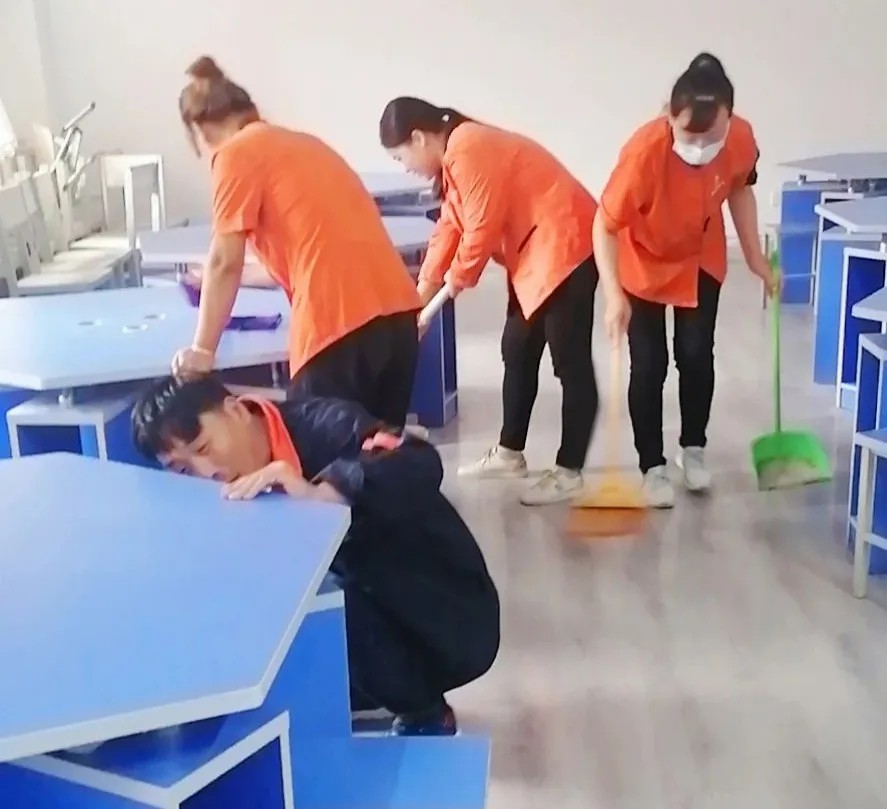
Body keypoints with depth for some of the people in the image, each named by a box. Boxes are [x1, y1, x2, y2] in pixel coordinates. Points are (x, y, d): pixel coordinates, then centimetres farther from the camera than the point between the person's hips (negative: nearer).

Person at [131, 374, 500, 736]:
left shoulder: (319, 425, -21)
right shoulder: (234, 502, -1)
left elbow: (422, 464, -38)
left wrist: (317, 494, -49)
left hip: (448, 616, -6)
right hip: (370, 614, 7)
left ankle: (424, 714, -2)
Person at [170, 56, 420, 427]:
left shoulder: (235, 154, 2)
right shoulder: (301, 143, 25)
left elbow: (225, 263, -3)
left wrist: (202, 349, 6)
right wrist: (227, 282, 44)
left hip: (339, 327, -8)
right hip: (396, 313, 8)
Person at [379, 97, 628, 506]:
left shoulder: (468, 152, -20)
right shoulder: (456, 156, 12)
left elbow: (482, 231, -19)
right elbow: (449, 229, 15)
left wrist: (458, 280, -1)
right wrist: (421, 294, 14)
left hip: (565, 246, -11)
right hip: (533, 255, 11)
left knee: (570, 362, -4)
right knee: (517, 352, 16)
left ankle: (568, 471, 4)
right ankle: (509, 453, 28)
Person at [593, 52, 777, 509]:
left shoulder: (742, 139, -25)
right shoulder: (645, 151, -39)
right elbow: (605, 226, -31)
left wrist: (754, 255, 0)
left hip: (702, 260, 3)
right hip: (643, 264, -3)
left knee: (696, 356, 6)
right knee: (649, 365, -2)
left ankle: (693, 450, 28)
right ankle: (653, 467, 13)